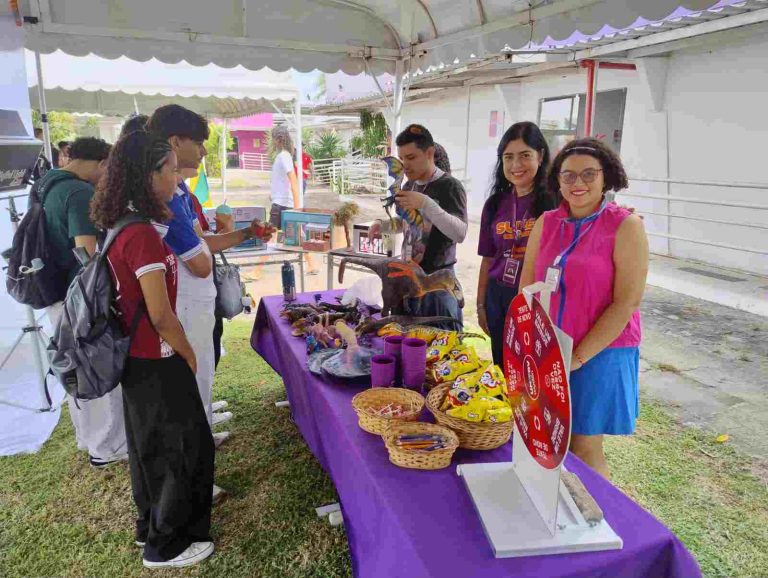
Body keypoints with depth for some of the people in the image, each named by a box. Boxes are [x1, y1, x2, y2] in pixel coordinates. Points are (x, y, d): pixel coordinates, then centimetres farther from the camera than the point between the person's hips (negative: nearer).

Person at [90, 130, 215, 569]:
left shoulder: (122, 225, 4)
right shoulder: (143, 235, -25)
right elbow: (161, 316, -23)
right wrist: (188, 355, -11)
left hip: (137, 358, 9)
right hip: (157, 362, -9)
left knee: (151, 443, 23)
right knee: (186, 446, 8)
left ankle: (152, 524, 42)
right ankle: (167, 544, 25)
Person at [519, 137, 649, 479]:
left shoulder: (626, 226, -9)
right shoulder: (546, 223, 5)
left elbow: (627, 302, -14)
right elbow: (527, 288, 7)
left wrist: (578, 357, -15)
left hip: (599, 354, -4)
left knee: (584, 451, 5)